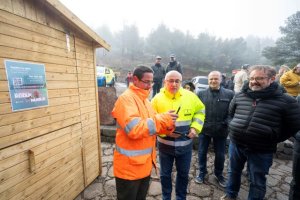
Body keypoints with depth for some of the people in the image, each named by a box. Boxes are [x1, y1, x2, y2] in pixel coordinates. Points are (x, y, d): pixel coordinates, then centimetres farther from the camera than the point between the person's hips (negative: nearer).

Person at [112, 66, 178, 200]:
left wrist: (167, 126, -10)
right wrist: (162, 119, -25)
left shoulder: (145, 100, 9)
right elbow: (134, 129, -30)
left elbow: (152, 126, 10)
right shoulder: (125, 99, -19)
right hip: (129, 166, -8)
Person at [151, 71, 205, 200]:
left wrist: (195, 127, -4)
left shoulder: (190, 96, -7)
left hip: (185, 145, 2)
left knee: (183, 174, 21)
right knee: (165, 174, 19)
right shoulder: (157, 98, -11)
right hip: (165, 145, -1)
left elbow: (200, 111, 9)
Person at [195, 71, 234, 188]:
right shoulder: (201, 94, 1)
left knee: (220, 155, 16)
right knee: (202, 153, 14)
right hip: (204, 129, 1)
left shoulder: (229, 94, -3)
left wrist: (226, 124, -10)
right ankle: (202, 172, 37)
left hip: (221, 130, 0)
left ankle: (219, 174, 42)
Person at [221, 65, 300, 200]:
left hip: (261, 151, -3)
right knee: (233, 172, 23)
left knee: (257, 182, 16)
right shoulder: (239, 96, -1)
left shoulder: (285, 101, -12)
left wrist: (273, 139, -2)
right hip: (236, 144, 4)